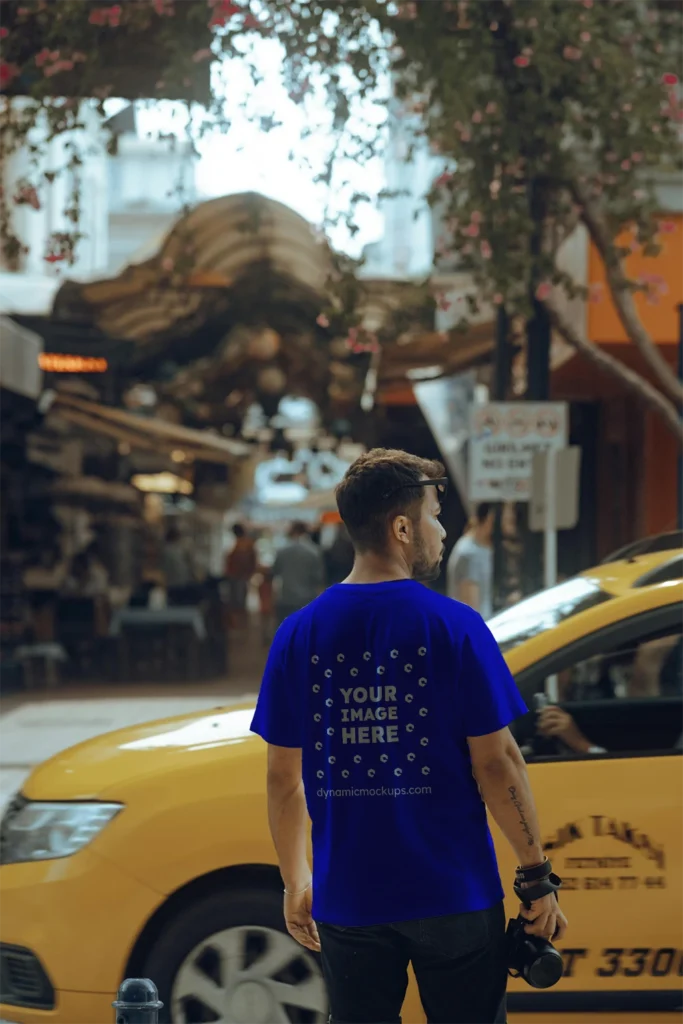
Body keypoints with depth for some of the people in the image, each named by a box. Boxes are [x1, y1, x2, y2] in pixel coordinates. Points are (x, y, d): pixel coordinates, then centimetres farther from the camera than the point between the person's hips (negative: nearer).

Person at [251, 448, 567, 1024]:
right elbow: (496, 762, -10)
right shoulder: (455, 627, -10)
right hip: (453, 892, -3)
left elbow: (283, 777, 3)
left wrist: (294, 881, 15)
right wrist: (538, 877, -1)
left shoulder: (299, 635, -1)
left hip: (348, 897, 3)